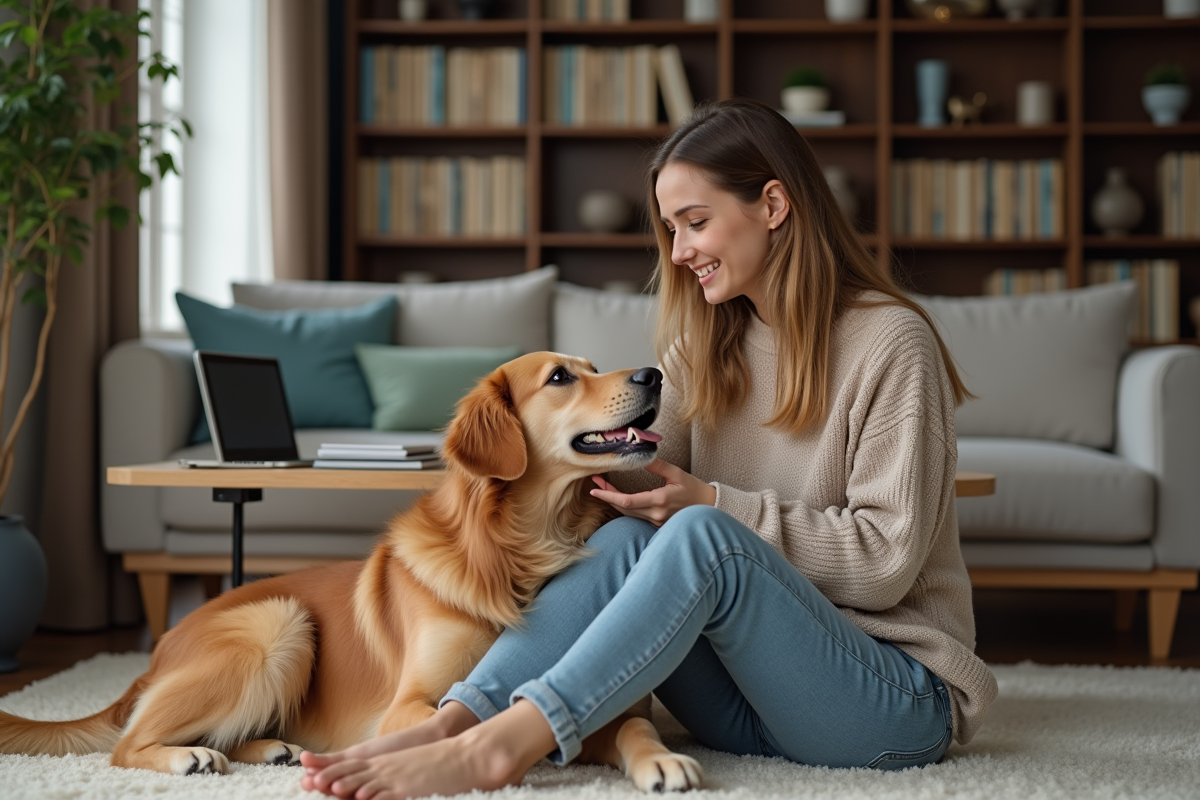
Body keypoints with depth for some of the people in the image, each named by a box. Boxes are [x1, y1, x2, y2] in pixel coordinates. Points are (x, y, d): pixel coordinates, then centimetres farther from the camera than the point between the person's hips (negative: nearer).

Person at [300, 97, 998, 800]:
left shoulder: (890, 343, -9)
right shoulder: (706, 348, 13)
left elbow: (887, 559, -14)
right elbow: (654, 479, 4)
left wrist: (713, 505, -18)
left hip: (897, 702, -6)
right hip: (753, 700, 6)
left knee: (701, 537, -31)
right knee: (626, 540, -21)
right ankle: (454, 722, -36)